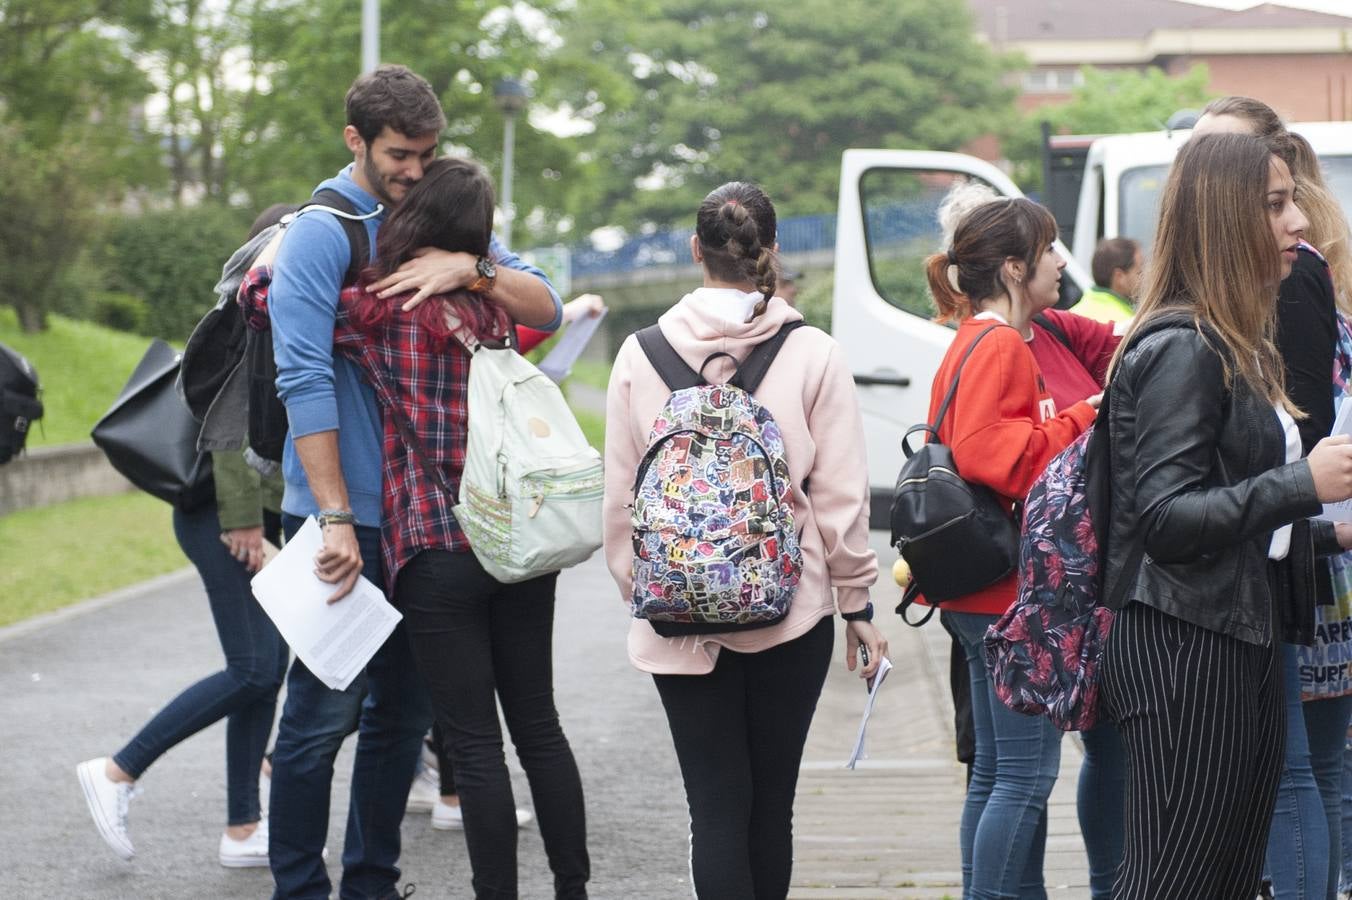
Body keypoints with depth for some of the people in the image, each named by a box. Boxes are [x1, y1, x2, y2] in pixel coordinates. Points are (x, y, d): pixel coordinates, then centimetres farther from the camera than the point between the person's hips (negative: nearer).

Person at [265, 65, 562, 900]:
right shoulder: (322, 234, -9)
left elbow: (546, 310, 4)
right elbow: (305, 380, -16)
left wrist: (472, 268, -17)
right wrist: (336, 518, -20)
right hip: (347, 516, -7)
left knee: (405, 707, 12)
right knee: (326, 710, -5)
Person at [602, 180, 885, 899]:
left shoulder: (640, 354, -1)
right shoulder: (813, 354, -5)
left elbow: (620, 496, 3)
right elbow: (841, 495, -4)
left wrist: (637, 590, 16)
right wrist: (857, 603, 7)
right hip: (791, 612, 0)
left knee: (717, 805, 0)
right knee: (772, 802, 11)